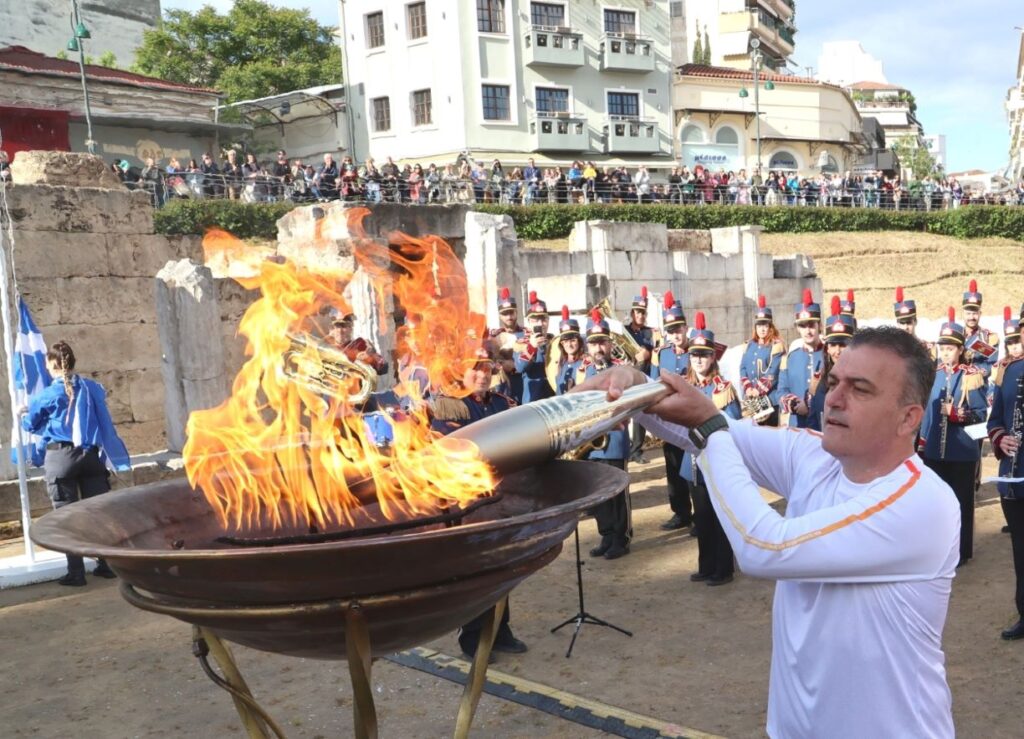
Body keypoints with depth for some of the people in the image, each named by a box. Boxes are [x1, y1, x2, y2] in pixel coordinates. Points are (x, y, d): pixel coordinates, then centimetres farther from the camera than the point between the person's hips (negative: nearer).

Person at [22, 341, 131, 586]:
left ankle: (76, 573, 5)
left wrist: (24, 414, 30)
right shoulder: (93, 389, 3)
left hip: (60, 457, -3)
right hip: (91, 455, 3)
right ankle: (107, 564, 15)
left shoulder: (46, 395, -6)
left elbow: (29, 425, 9)